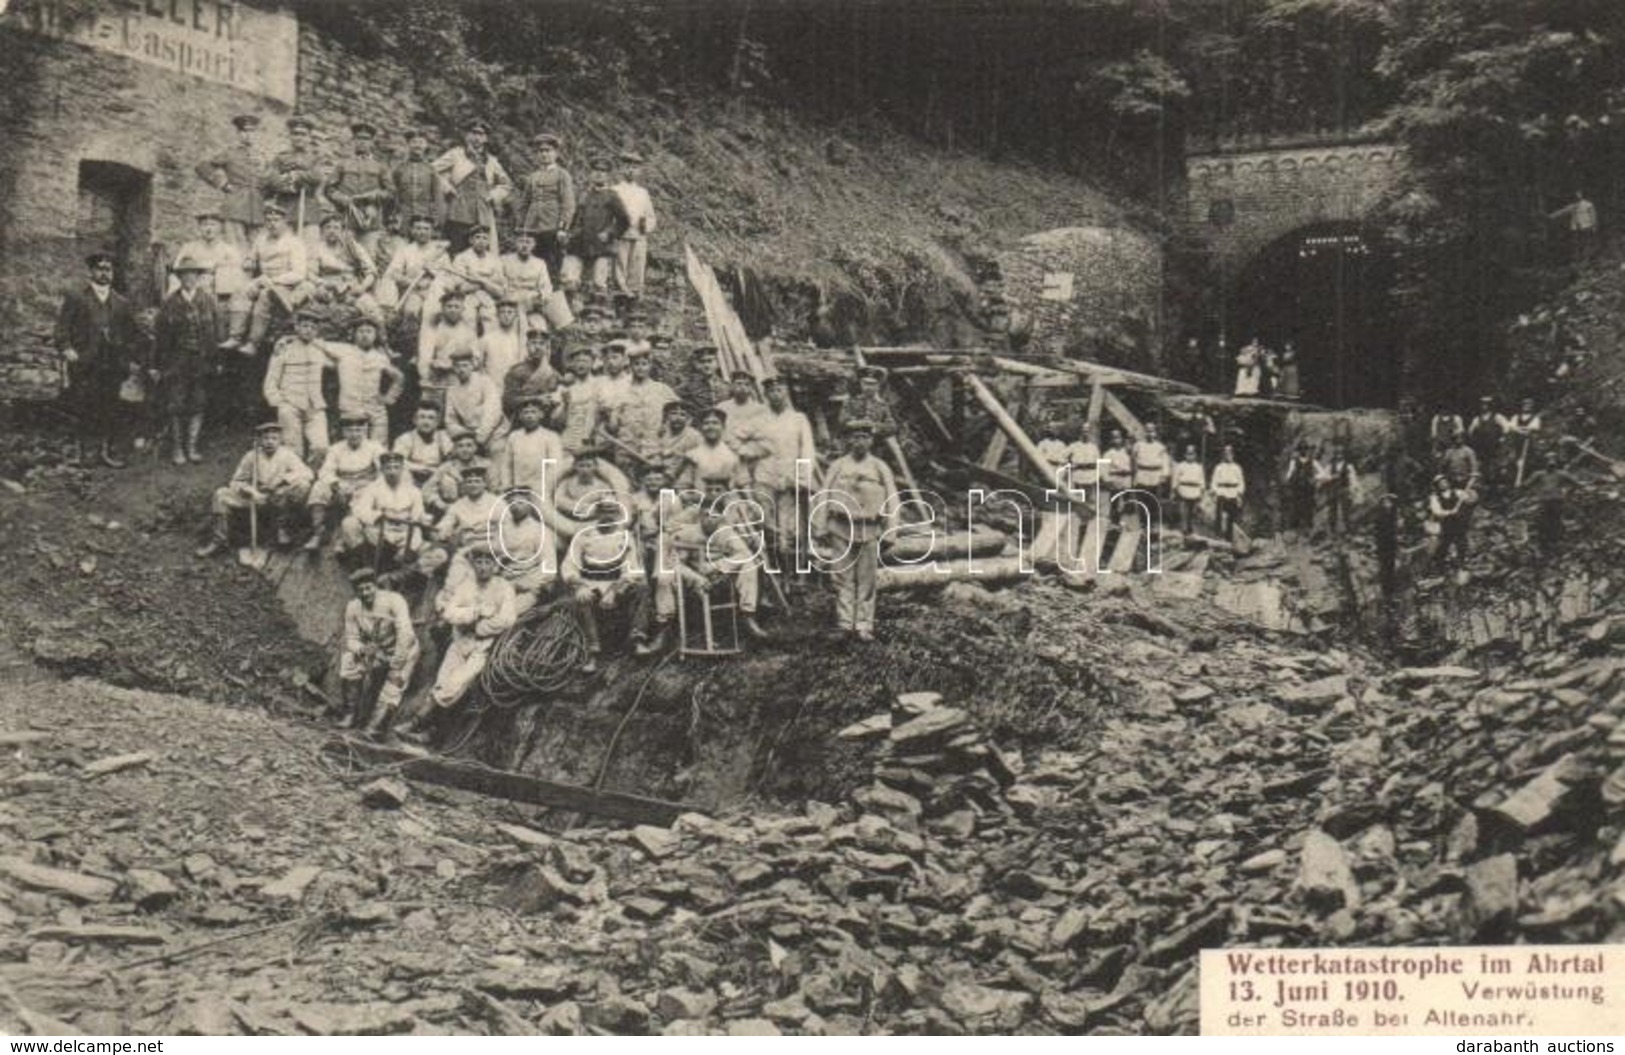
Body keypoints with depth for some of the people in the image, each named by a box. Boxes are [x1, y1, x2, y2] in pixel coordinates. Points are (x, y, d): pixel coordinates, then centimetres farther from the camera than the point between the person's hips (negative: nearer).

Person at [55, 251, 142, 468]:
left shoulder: (122, 303, 16)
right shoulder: (75, 298, 6)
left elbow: (132, 334, 17)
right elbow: (62, 326, 0)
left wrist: (134, 360, 9)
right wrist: (66, 348, -15)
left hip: (113, 366, 3)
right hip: (83, 364, -3)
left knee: (110, 408, 1)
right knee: (83, 408, -3)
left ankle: (108, 449, 7)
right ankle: (80, 449, 6)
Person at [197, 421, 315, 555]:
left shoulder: (287, 455, -5)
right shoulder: (252, 456, -2)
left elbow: (308, 474, -16)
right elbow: (237, 481, 1)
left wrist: (282, 478, -29)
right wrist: (252, 492, -21)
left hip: (280, 500, -1)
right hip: (255, 498, 1)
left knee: (302, 486, -29)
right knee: (222, 495, -19)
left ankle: (281, 528, -10)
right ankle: (217, 540, -9)